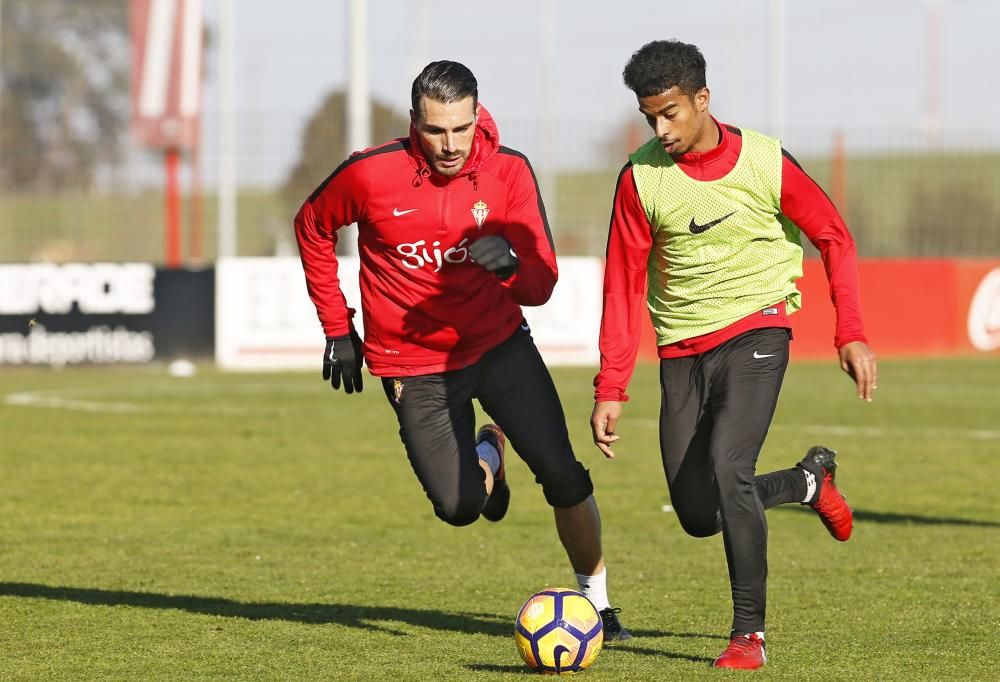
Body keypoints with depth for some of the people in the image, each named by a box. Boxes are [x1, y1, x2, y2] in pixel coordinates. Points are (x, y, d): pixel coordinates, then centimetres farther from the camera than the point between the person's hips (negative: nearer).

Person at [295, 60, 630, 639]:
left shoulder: (508, 172, -12)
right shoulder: (372, 174, -16)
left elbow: (540, 286, -12)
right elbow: (313, 228, 5)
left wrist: (510, 261, -36)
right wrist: (337, 328, 5)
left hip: (499, 342, 1)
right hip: (416, 364, -1)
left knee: (563, 476, -11)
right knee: (460, 508, -6)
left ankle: (597, 599, 10)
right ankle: (485, 457, 31)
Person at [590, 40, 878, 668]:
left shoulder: (765, 163, -10)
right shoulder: (641, 178, -6)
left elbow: (834, 238, 2)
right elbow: (624, 287, -2)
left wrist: (851, 334, -5)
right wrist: (611, 388, -7)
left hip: (755, 328, -4)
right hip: (682, 350, 4)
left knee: (727, 468, -25)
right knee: (698, 515, 4)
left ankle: (750, 634, -15)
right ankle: (809, 481, 34)